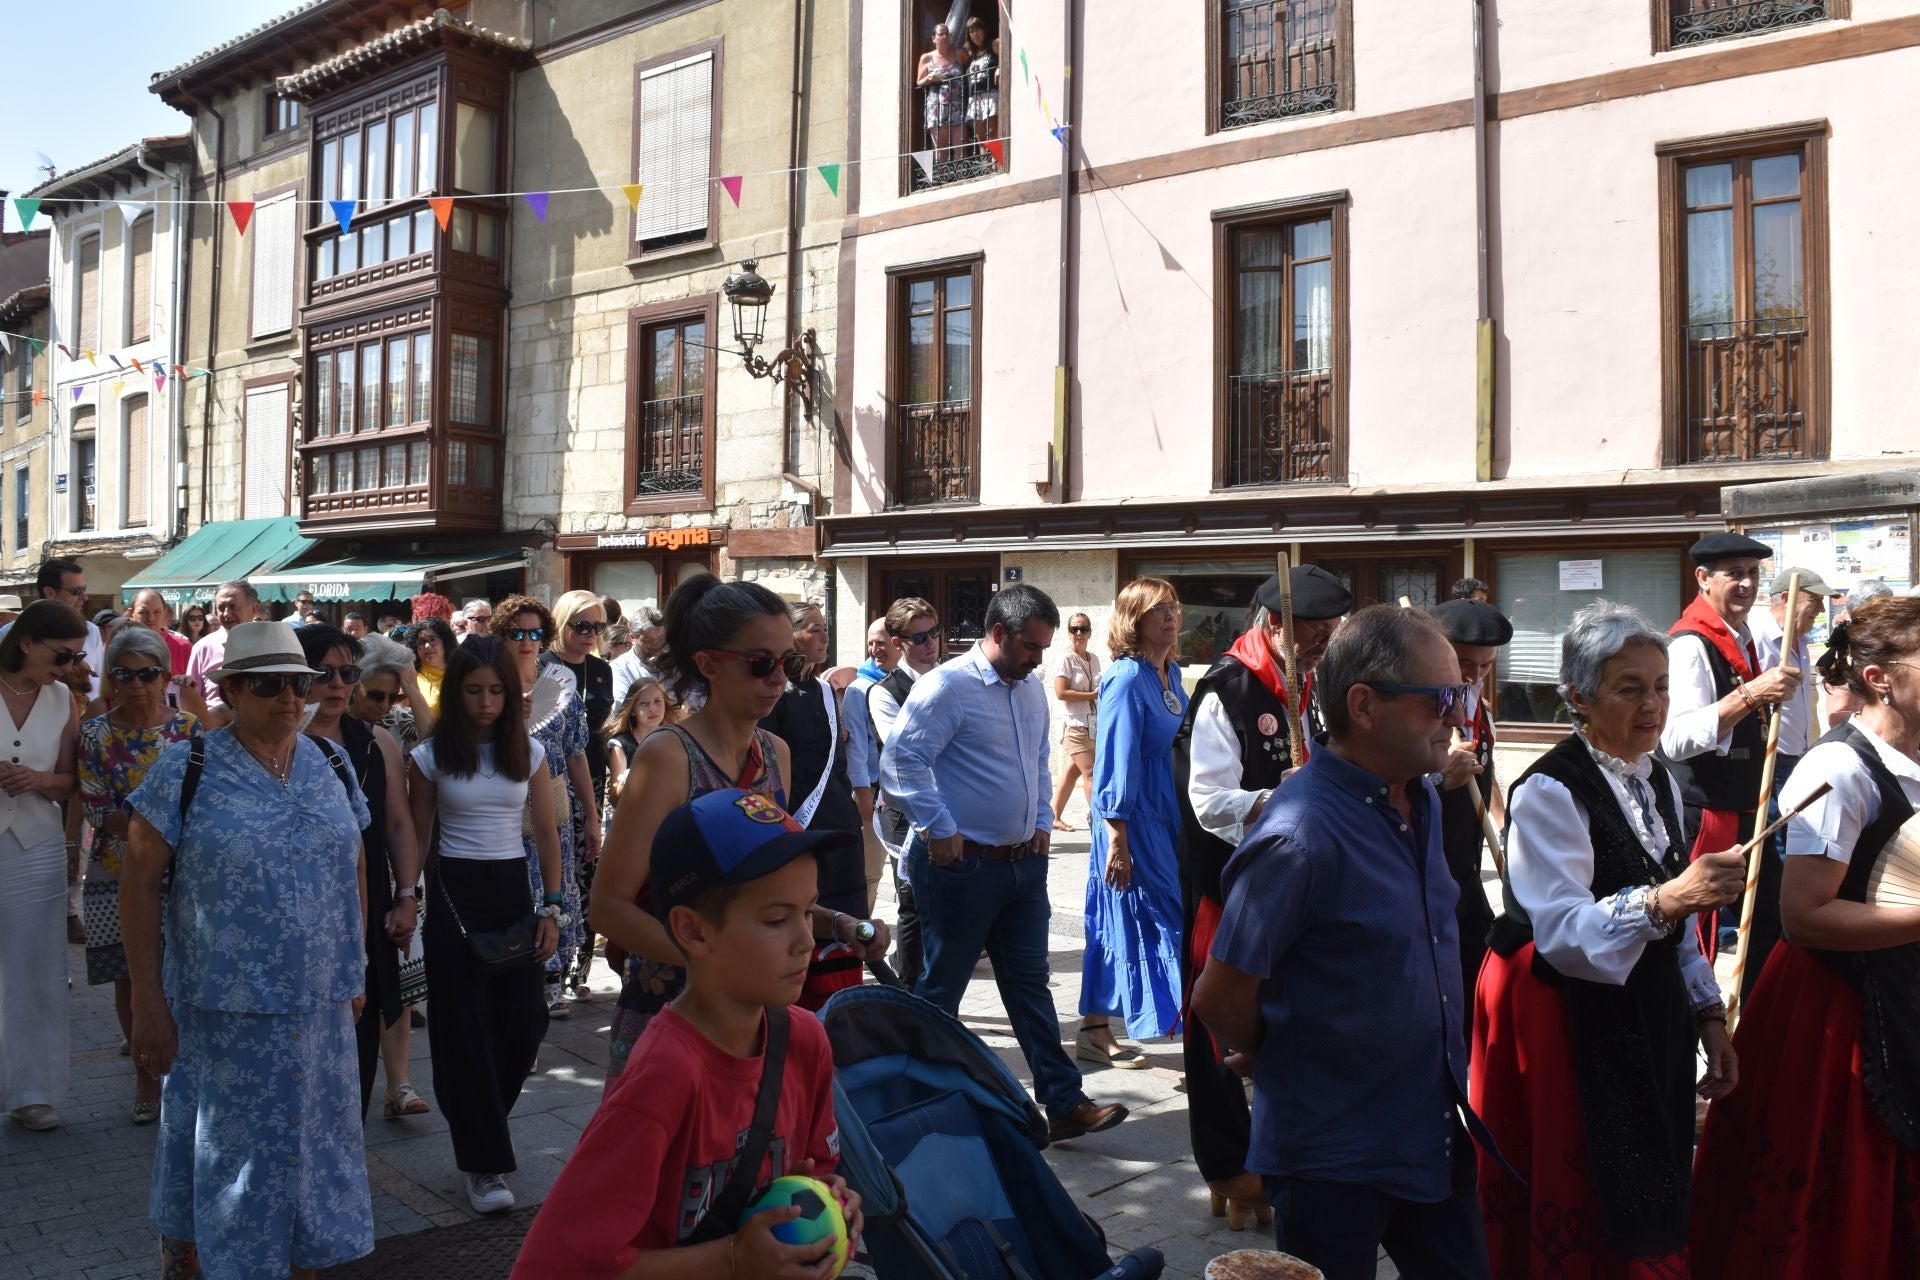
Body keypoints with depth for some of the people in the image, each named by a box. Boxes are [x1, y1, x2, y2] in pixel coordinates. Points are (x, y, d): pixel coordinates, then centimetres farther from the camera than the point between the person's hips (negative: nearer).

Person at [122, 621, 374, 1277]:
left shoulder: (332, 765, 4)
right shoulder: (186, 770, -8)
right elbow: (138, 881, -7)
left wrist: (355, 970, 11)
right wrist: (147, 1000, -10)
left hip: (320, 1006, 4)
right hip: (221, 1010, -3)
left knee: (310, 1142, 14)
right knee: (225, 1149, 10)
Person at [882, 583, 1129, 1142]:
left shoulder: (1032, 689, 10)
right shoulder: (947, 686, -15)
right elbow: (900, 761, -19)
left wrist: (1042, 822, 15)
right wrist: (939, 831, -18)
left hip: (1023, 863, 7)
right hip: (961, 865, -7)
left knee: (1029, 983, 11)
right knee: (941, 989, 7)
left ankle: (1064, 1104, 16)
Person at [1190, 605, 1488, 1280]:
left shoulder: (1421, 801, 2)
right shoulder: (1300, 836, -27)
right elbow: (1219, 1002, -20)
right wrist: (1296, 1074, -2)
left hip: (1435, 1134, 8)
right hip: (1335, 1154, -7)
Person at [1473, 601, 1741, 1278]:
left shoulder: (1660, 783, 9)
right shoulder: (1548, 792, -17)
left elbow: (1673, 923, 17)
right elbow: (1563, 935, -26)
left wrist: (1708, 1013, 12)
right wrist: (1661, 901, -40)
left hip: (1651, 1019, 8)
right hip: (1566, 1025, -7)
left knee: (1651, 1214, 13)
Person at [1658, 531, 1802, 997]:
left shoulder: (1743, 639, 10)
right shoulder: (1691, 644, -19)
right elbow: (1676, 739, -33)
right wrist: (1751, 694, -36)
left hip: (1744, 811, 10)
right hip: (1702, 814, -10)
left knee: (1770, 921, 19)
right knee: (1694, 939, -1)